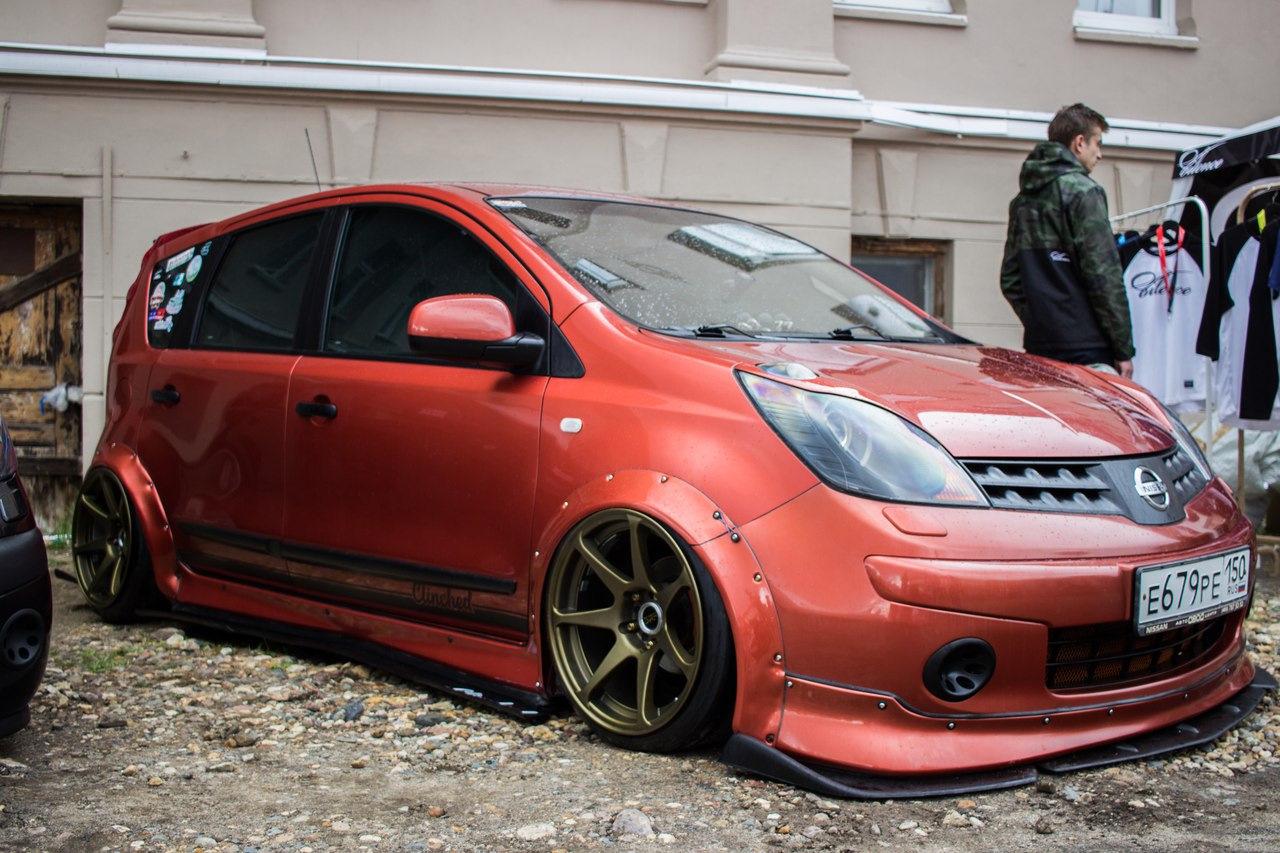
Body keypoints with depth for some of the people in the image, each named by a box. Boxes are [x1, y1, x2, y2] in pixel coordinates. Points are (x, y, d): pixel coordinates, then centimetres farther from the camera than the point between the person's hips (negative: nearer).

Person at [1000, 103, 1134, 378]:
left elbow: (1009, 279, 18)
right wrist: (1124, 349, -8)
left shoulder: (1022, 199, 16)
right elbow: (1104, 276, -12)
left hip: (1039, 347, 8)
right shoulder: (1082, 191, -7)